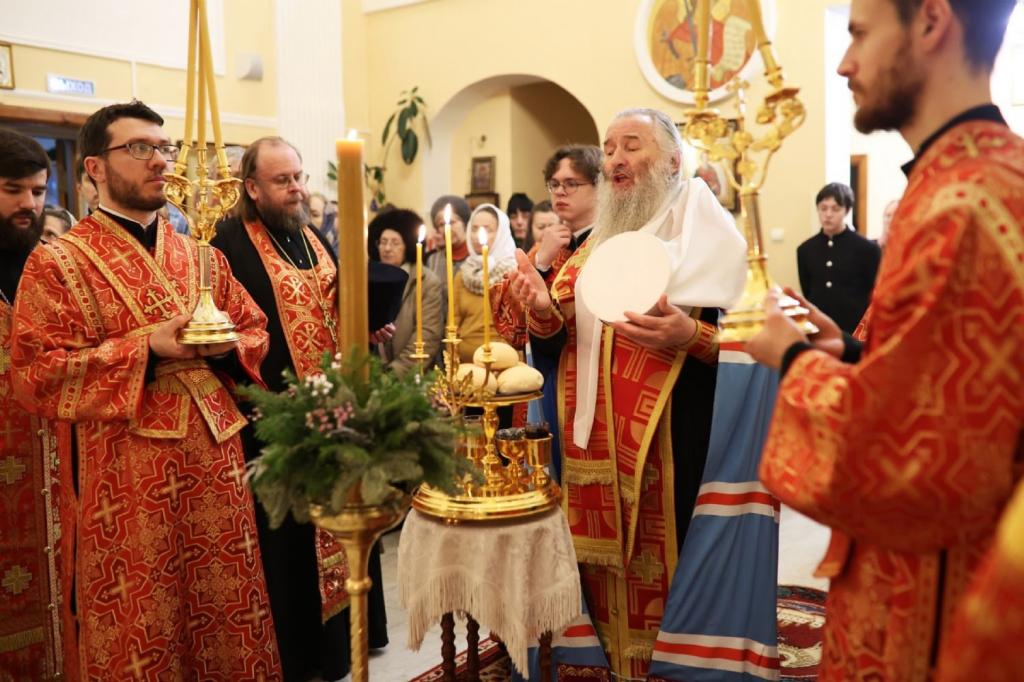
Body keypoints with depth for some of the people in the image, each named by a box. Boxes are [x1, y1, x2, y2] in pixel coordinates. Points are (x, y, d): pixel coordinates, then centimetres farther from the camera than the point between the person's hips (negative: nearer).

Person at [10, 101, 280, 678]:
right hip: (122, 481, -4)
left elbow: (255, 331, 16)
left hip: (214, 465, 5)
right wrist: (146, 348, -18)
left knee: (226, 613, 12)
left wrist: (225, 345, -7)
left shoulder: (203, 257, 11)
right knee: (139, 634, 6)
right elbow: (37, 376, -11)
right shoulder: (57, 263, -4)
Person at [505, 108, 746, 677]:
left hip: (672, 443, -6)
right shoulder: (596, 245, 14)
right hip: (594, 444, 6)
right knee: (605, 567, 14)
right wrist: (544, 312, -8)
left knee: (665, 569, 2)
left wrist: (690, 338, -26)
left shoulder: (712, 235, -4)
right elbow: (556, 342, 13)